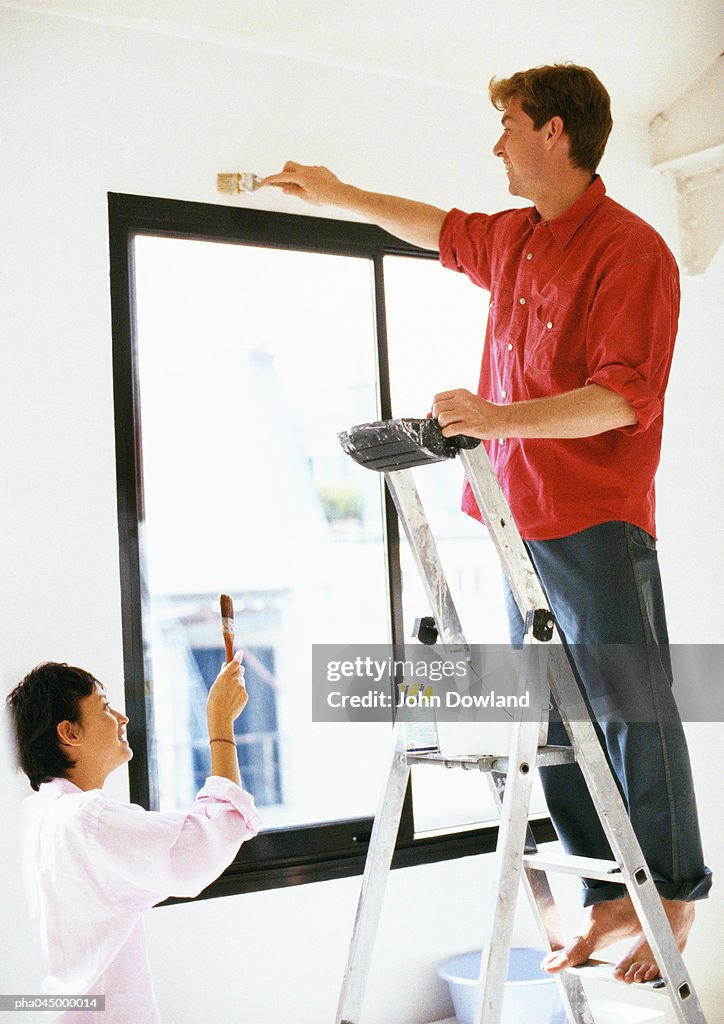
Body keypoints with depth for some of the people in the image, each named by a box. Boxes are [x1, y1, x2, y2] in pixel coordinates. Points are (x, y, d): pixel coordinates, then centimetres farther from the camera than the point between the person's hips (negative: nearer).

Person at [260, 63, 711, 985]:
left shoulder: (630, 250, -11)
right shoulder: (511, 239, 15)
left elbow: (626, 396, -19)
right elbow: (441, 228, 36)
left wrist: (498, 416, -27)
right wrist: (339, 194, 42)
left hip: (598, 524, -8)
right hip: (521, 519, 8)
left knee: (631, 710, -1)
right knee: (556, 721, 8)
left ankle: (674, 896, 13)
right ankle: (610, 895, 17)